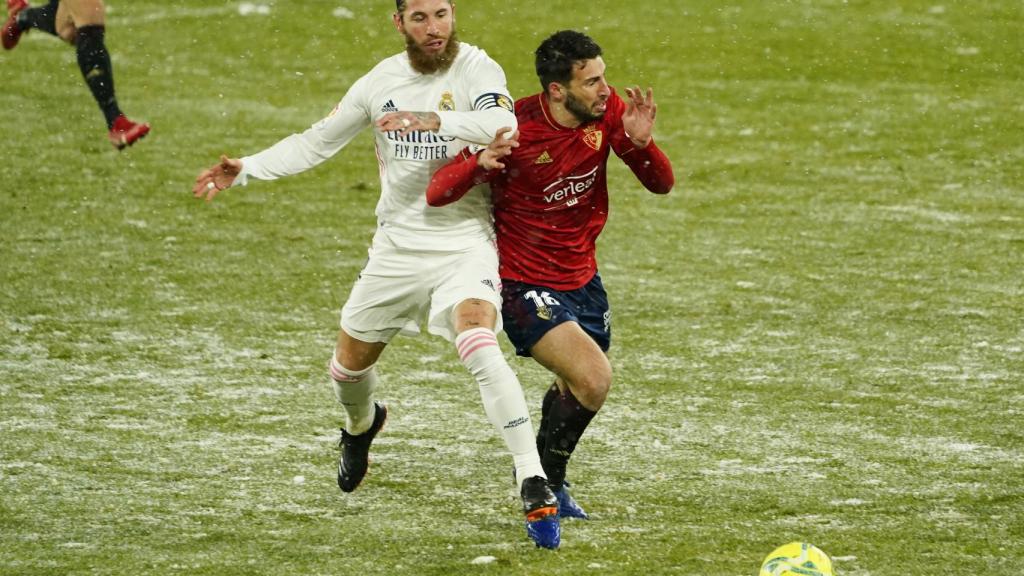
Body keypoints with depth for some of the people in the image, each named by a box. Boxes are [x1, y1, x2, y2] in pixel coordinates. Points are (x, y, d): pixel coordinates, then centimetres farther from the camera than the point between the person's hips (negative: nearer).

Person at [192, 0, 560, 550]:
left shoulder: (474, 68, -12)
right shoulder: (381, 80, 2)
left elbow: (504, 125, -33)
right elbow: (317, 142, 12)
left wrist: (435, 120, -47)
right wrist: (245, 169, 2)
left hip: (463, 243, -5)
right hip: (397, 247, 5)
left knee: (477, 342, -31)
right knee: (347, 367, 17)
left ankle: (534, 487, -30)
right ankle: (361, 426, 55)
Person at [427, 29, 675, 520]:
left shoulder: (608, 112, -9)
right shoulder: (515, 129, -24)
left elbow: (661, 184, -3)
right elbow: (436, 194, -23)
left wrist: (641, 143, -25)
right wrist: (481, 163, -44)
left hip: (583, 278, 7)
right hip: (525, 285, -7)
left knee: (576, 389, 21)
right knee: (593, 379, -23)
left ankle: (546, 473, 50)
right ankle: (544, 479, 1)